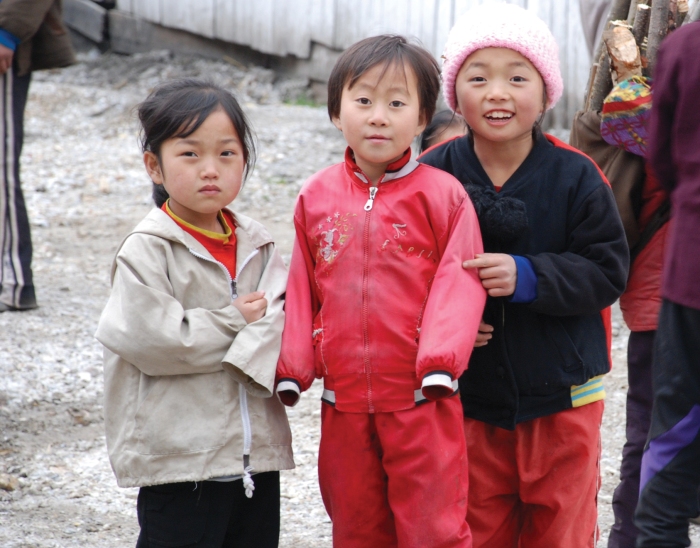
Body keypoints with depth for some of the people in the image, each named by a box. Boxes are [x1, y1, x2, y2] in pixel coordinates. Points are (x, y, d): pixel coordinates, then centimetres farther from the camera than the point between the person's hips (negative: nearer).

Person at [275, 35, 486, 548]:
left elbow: (459, 283, -8)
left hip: (420, 401, -4)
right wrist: (293, 366, 5)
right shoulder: (316, 196, 6)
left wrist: (440, 361, -18)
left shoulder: (442, 194, -6)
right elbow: (302, 287, 11)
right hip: (344, 401, 4)